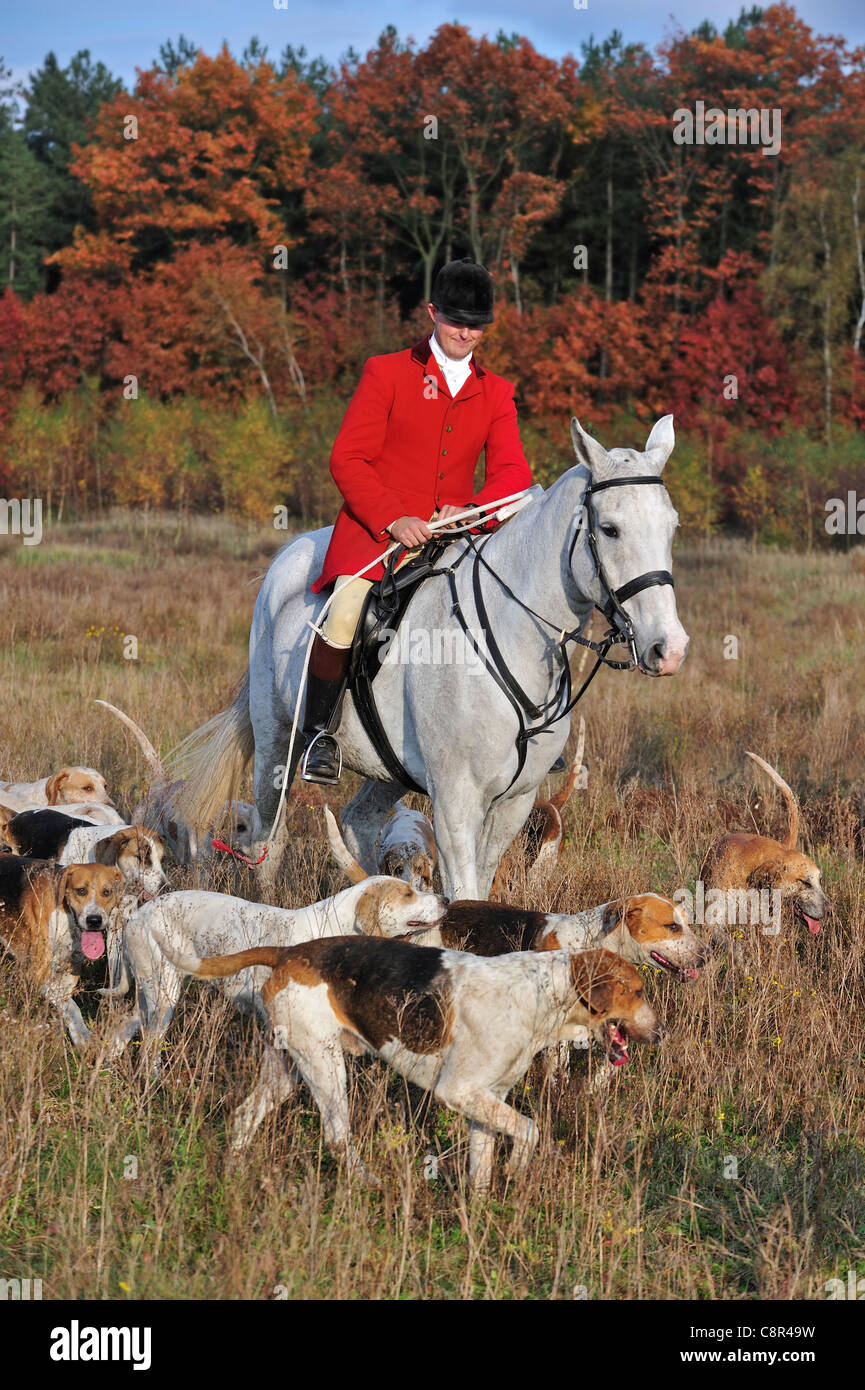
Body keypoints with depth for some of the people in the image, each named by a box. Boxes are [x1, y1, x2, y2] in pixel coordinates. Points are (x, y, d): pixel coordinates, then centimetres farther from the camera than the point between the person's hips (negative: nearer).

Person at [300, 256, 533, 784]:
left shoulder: (496, 393, 14)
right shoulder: (386, 373, 3)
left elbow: (512, 471, 4)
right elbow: (348, 459, -3)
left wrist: (471, 511, -17)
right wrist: (394, 519, -18)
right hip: (375, 529, -4)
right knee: (347, 609, -28)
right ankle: (320, 731, -12)